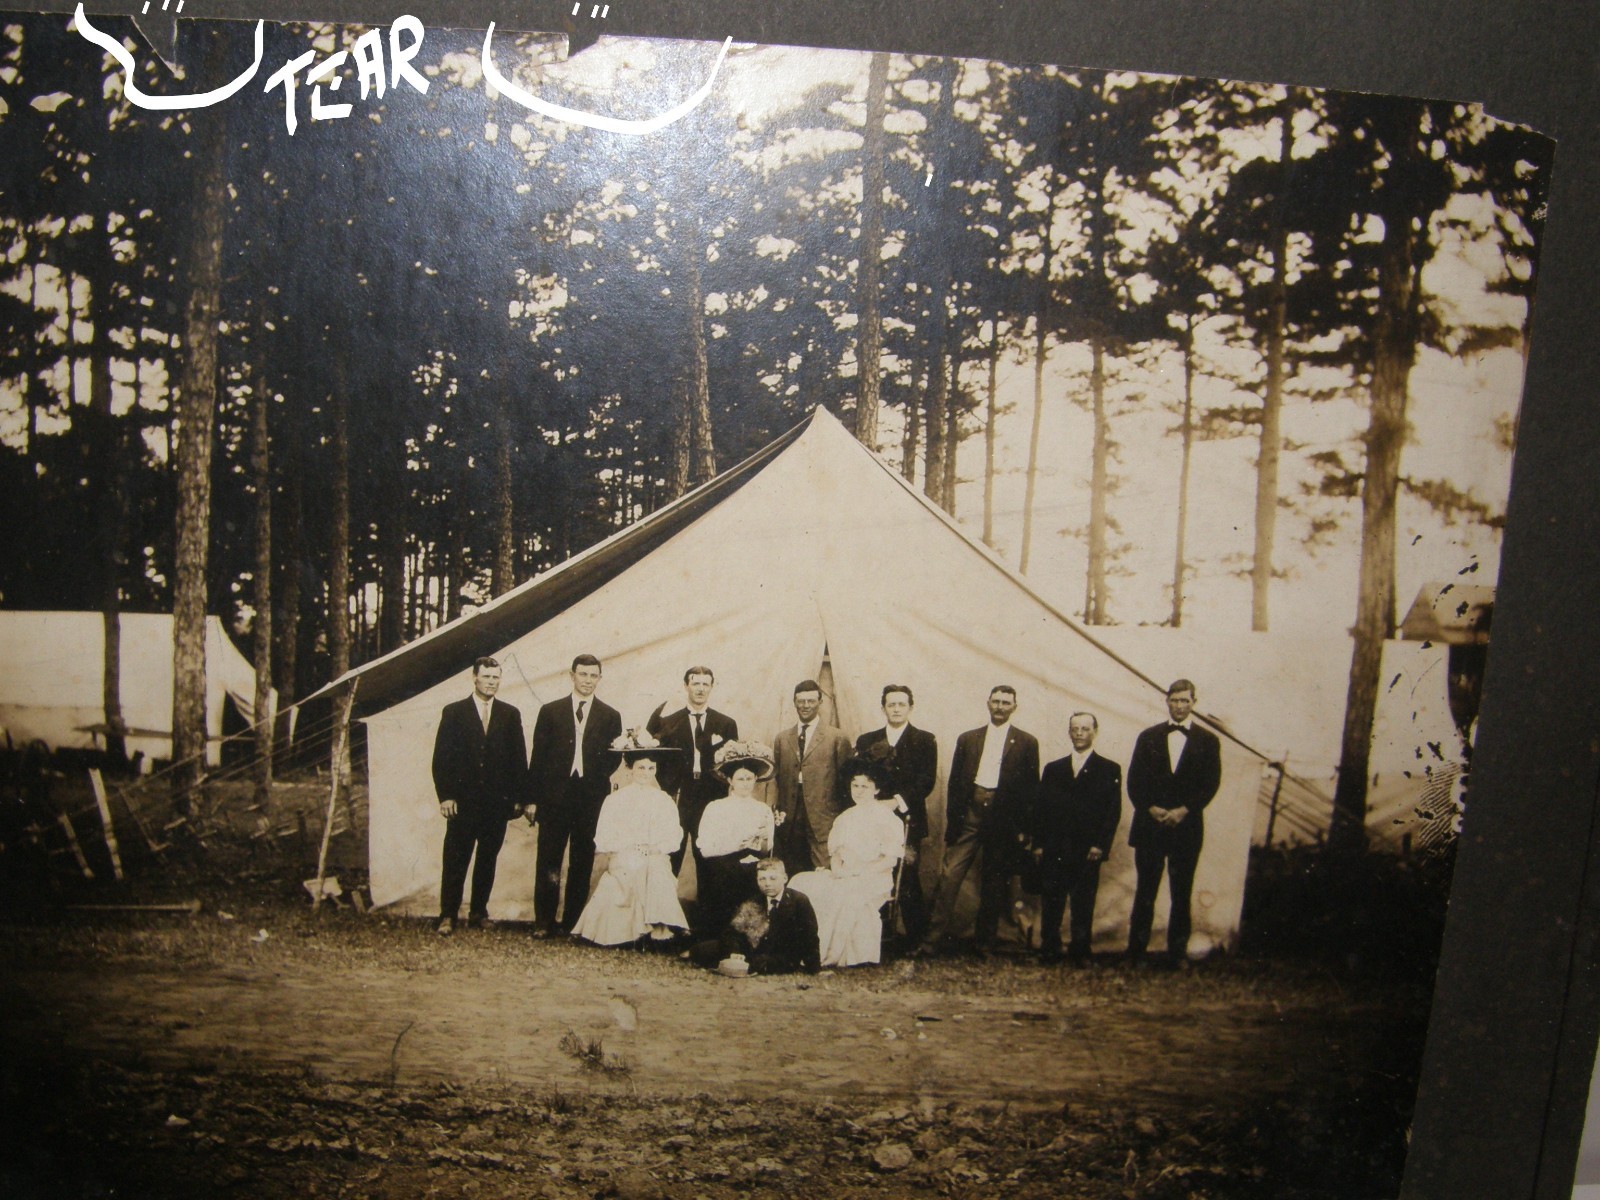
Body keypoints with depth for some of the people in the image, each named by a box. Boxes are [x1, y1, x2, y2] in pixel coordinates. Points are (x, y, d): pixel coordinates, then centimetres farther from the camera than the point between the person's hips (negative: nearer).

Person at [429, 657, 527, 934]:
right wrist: (445, 795, -7)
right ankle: (448, 915, 4)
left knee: (487, 860, 7)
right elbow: (441, 757, 1)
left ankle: (478, 913, 16)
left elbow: (519, 758, 9)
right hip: (463, 800, -2)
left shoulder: (510, 714, 10)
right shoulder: (453, 712, 4)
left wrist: (518, 797, 3)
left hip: (498, 802, 2)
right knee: (455, 860, -2)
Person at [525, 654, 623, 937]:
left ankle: (572, 921, 14)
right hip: (555, 797, 0)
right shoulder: (550, 711, 7)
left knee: (582, 863, 5)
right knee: (548, 862, 2)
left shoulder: (610, 716, 8)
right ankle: (543, 922, 10)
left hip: (591, 799, 0)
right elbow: (538, 757, 5)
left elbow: (613, 760, 7)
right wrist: (533, 798, 1)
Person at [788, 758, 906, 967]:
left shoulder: (887, 818, -2)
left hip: (874, 880, -6)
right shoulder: (845, 817, 18)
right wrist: (835, 865, -8)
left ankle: (832, 957, -27)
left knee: (844, 893, -38)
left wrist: (853, 870, -15)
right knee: (800, 882, -17)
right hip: (843, 878, 6)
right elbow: (835, 851, 17)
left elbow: (891, 860, -9)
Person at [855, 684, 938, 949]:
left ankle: (915, 941, 2)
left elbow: (926, 780, -2)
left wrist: (902, 800, -14)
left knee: (908, 881, -7)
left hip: (908, 820, -2)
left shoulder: (924, 740, 8)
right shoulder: (867, 742, 17)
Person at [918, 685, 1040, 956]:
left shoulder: (1026, 743, 6)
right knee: (950, 876, -5)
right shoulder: (967, 739, 12)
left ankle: (985, 943, 18)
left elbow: (1031, 788, 3)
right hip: (969, 814, 1)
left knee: (994, 884, 6)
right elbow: (954, 782, 11)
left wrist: (1023, 829, -3)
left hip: (1003, 819, -1)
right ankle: (931, 941, -3)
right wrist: (952, 820, 3)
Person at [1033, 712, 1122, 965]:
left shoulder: (1110, 770, 7)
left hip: (1087, 852, -2)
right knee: (1050, 904, 1)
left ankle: (1080, 953, 9)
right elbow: (1040, 808, 12)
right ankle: (1048, 950, 7)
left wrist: (1100, 845, -8)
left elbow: (1114, 812, 1)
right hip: (1053, 850, 2)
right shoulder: (1053, 769, 15)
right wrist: (1038, 843, 2)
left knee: (1083, 905, 1)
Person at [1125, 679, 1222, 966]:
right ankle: (1136, 952, 6)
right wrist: (1150, 808, -9)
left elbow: (1211, 783, 0)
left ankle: (1178, 953, 11)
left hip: (1186, 827, 0)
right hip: (1149, 826, 1)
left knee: (1181, 894, 3)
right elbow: (1134, 780, 6)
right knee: (1144, 892, 2)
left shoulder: (1207, 741, 7)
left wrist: (1184, 810, -11)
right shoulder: (1149, 737, 10)